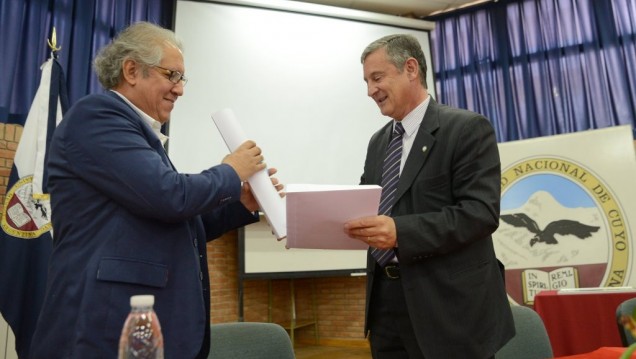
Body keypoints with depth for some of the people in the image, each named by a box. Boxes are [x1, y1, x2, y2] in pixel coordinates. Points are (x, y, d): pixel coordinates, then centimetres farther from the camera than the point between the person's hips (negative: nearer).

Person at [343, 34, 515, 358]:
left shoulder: (468, 129, -7)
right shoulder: (378, 142, 14)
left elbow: (482, 212, -17)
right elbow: (367, 207, 13)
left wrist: (401, 231, -27)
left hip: (449, 305, -5)